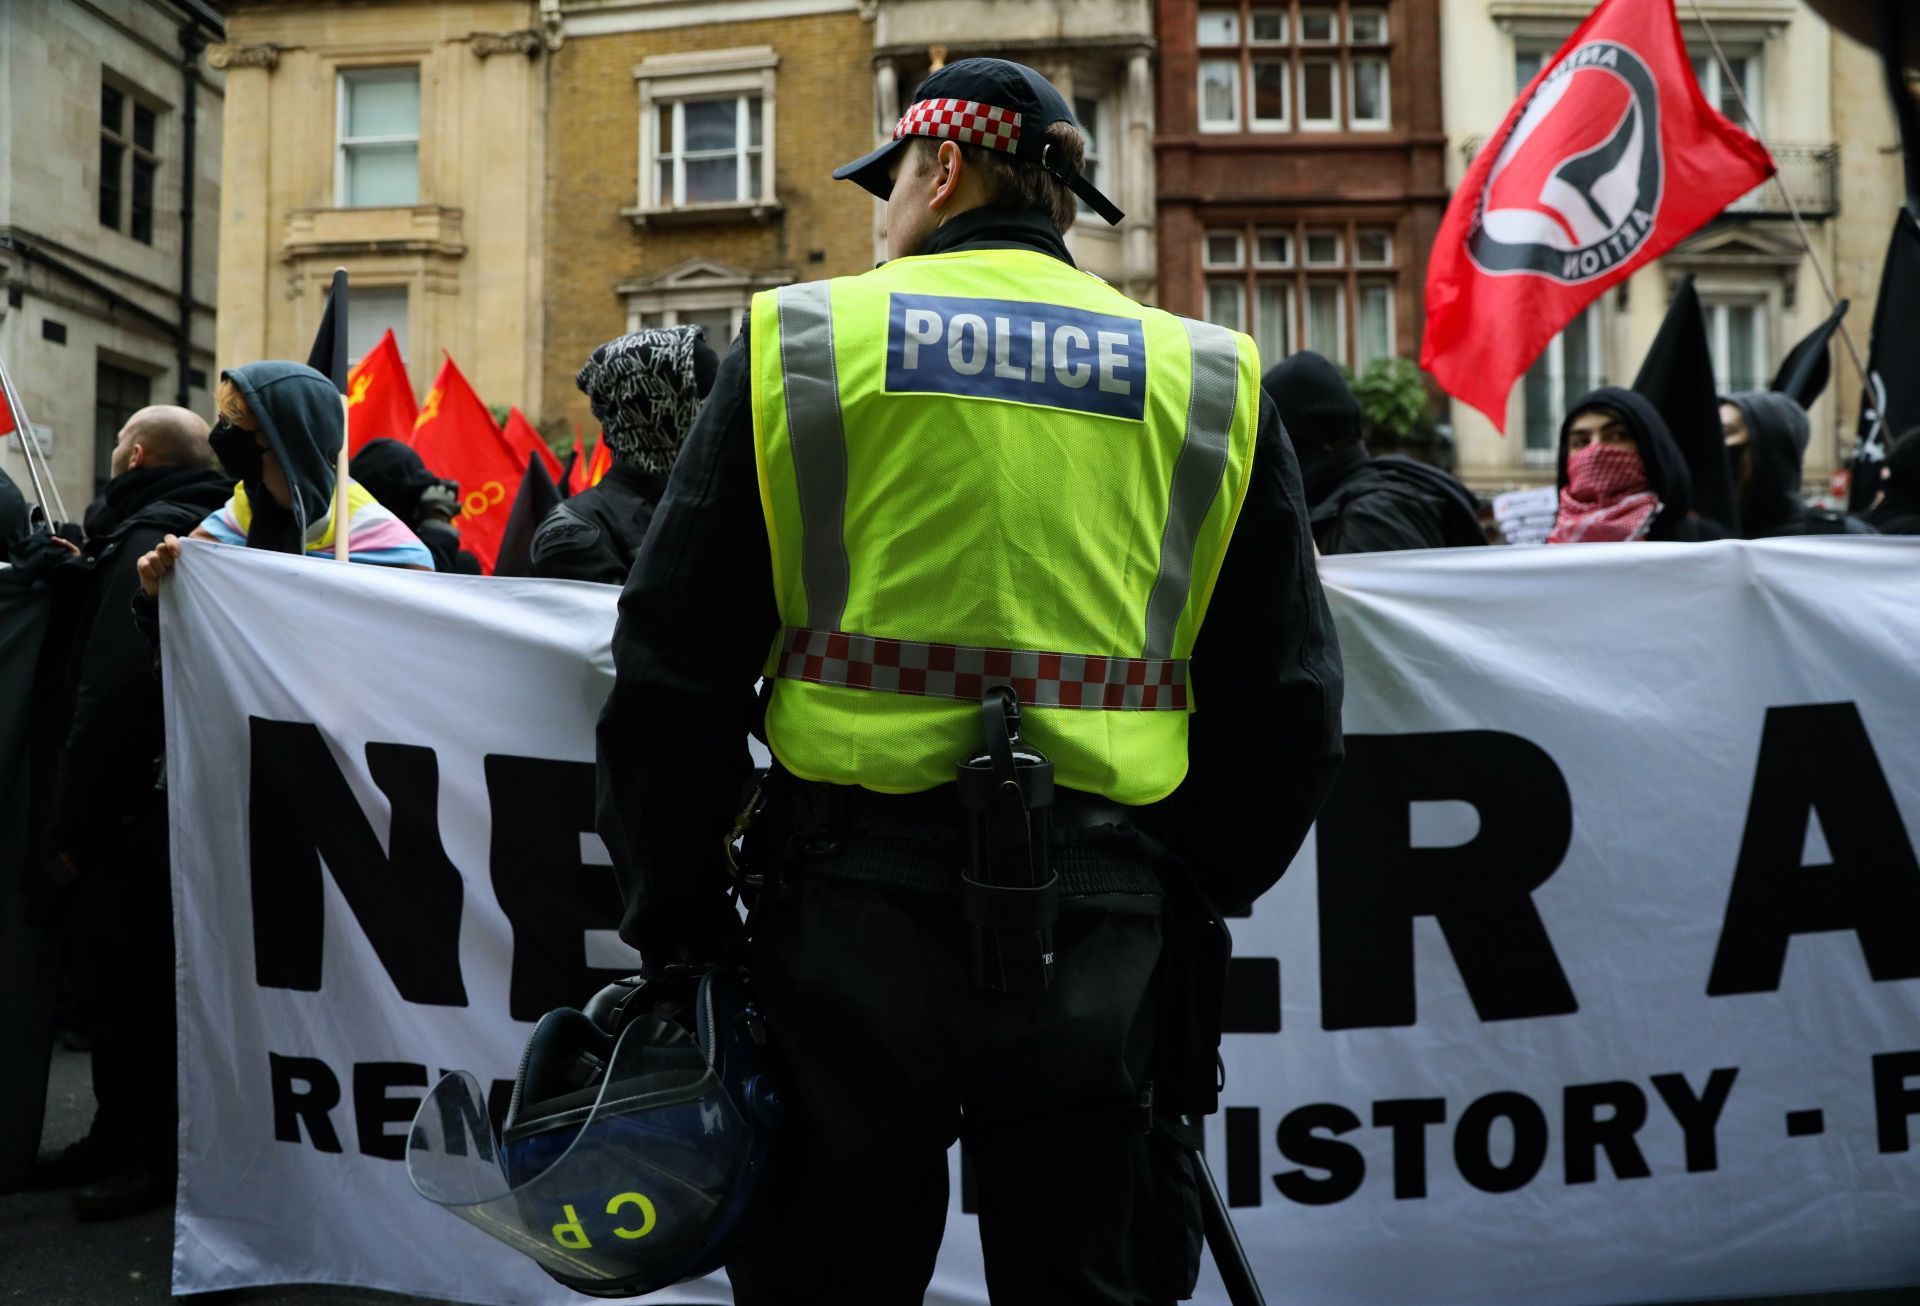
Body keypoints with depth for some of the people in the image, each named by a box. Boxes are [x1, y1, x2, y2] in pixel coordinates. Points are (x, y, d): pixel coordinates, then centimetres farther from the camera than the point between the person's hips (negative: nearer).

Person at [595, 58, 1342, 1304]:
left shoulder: (800, 341, 0)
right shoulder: (1207, 381, 6)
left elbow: (679, 656, -2)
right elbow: (1282, 698, 7)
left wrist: (673, 901, 7)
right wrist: (1203, 901, 17)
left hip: (856, 889, -1)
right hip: (1096, 921, 2)